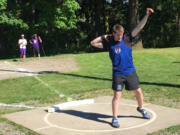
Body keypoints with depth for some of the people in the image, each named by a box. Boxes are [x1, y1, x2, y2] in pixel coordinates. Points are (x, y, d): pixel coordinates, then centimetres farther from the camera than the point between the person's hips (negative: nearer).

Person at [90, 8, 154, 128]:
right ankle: (115, 118, 10)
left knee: (138, 92, 12)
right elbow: (93, 43, 2)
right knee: (117, 96, -1)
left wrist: (147, 15, -15)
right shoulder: (108, 42, -2)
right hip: (118, 74, -2)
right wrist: (103, 37, -6)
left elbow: (139, 27, -8)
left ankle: (141, 108, 39)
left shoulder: (127, 39, -3)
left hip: (131, 72, 2)